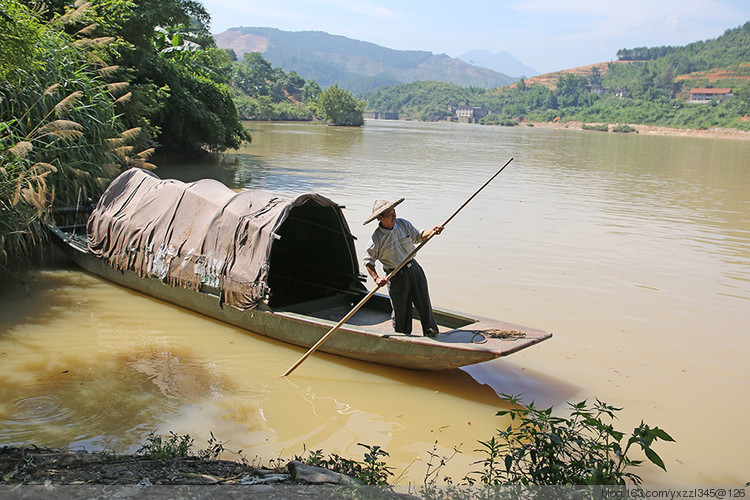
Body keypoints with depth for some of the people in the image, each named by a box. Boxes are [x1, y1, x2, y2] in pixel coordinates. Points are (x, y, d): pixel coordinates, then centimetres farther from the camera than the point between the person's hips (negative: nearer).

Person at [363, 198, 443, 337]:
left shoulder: (403, 224, -2)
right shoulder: (377, 238, -15)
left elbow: (418, 236, 11)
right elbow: (369, 261, -6)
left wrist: (432, 231, -7)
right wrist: (376, 278, -18)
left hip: (413, 268, 4)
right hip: (396, 276, -4)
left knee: (423, 301, 9)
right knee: (401, 309, 4)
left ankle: (431, 331, 23)